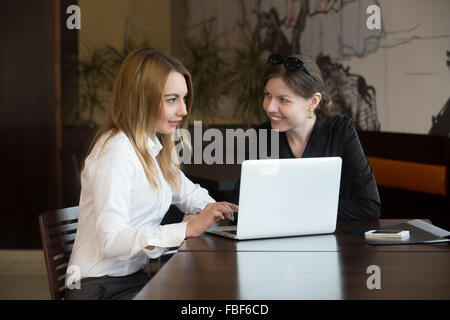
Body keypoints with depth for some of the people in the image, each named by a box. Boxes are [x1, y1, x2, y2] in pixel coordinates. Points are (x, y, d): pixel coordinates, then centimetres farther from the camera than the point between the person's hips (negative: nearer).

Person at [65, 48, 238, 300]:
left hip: (134, 278, 9)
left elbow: (188, 192, 25)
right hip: (100, 288, -9)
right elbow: (112, 240, -26)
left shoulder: (155, 147, 11)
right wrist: (189, 228, -28)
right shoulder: (116, 151, -17)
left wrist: (211, 210, 1)